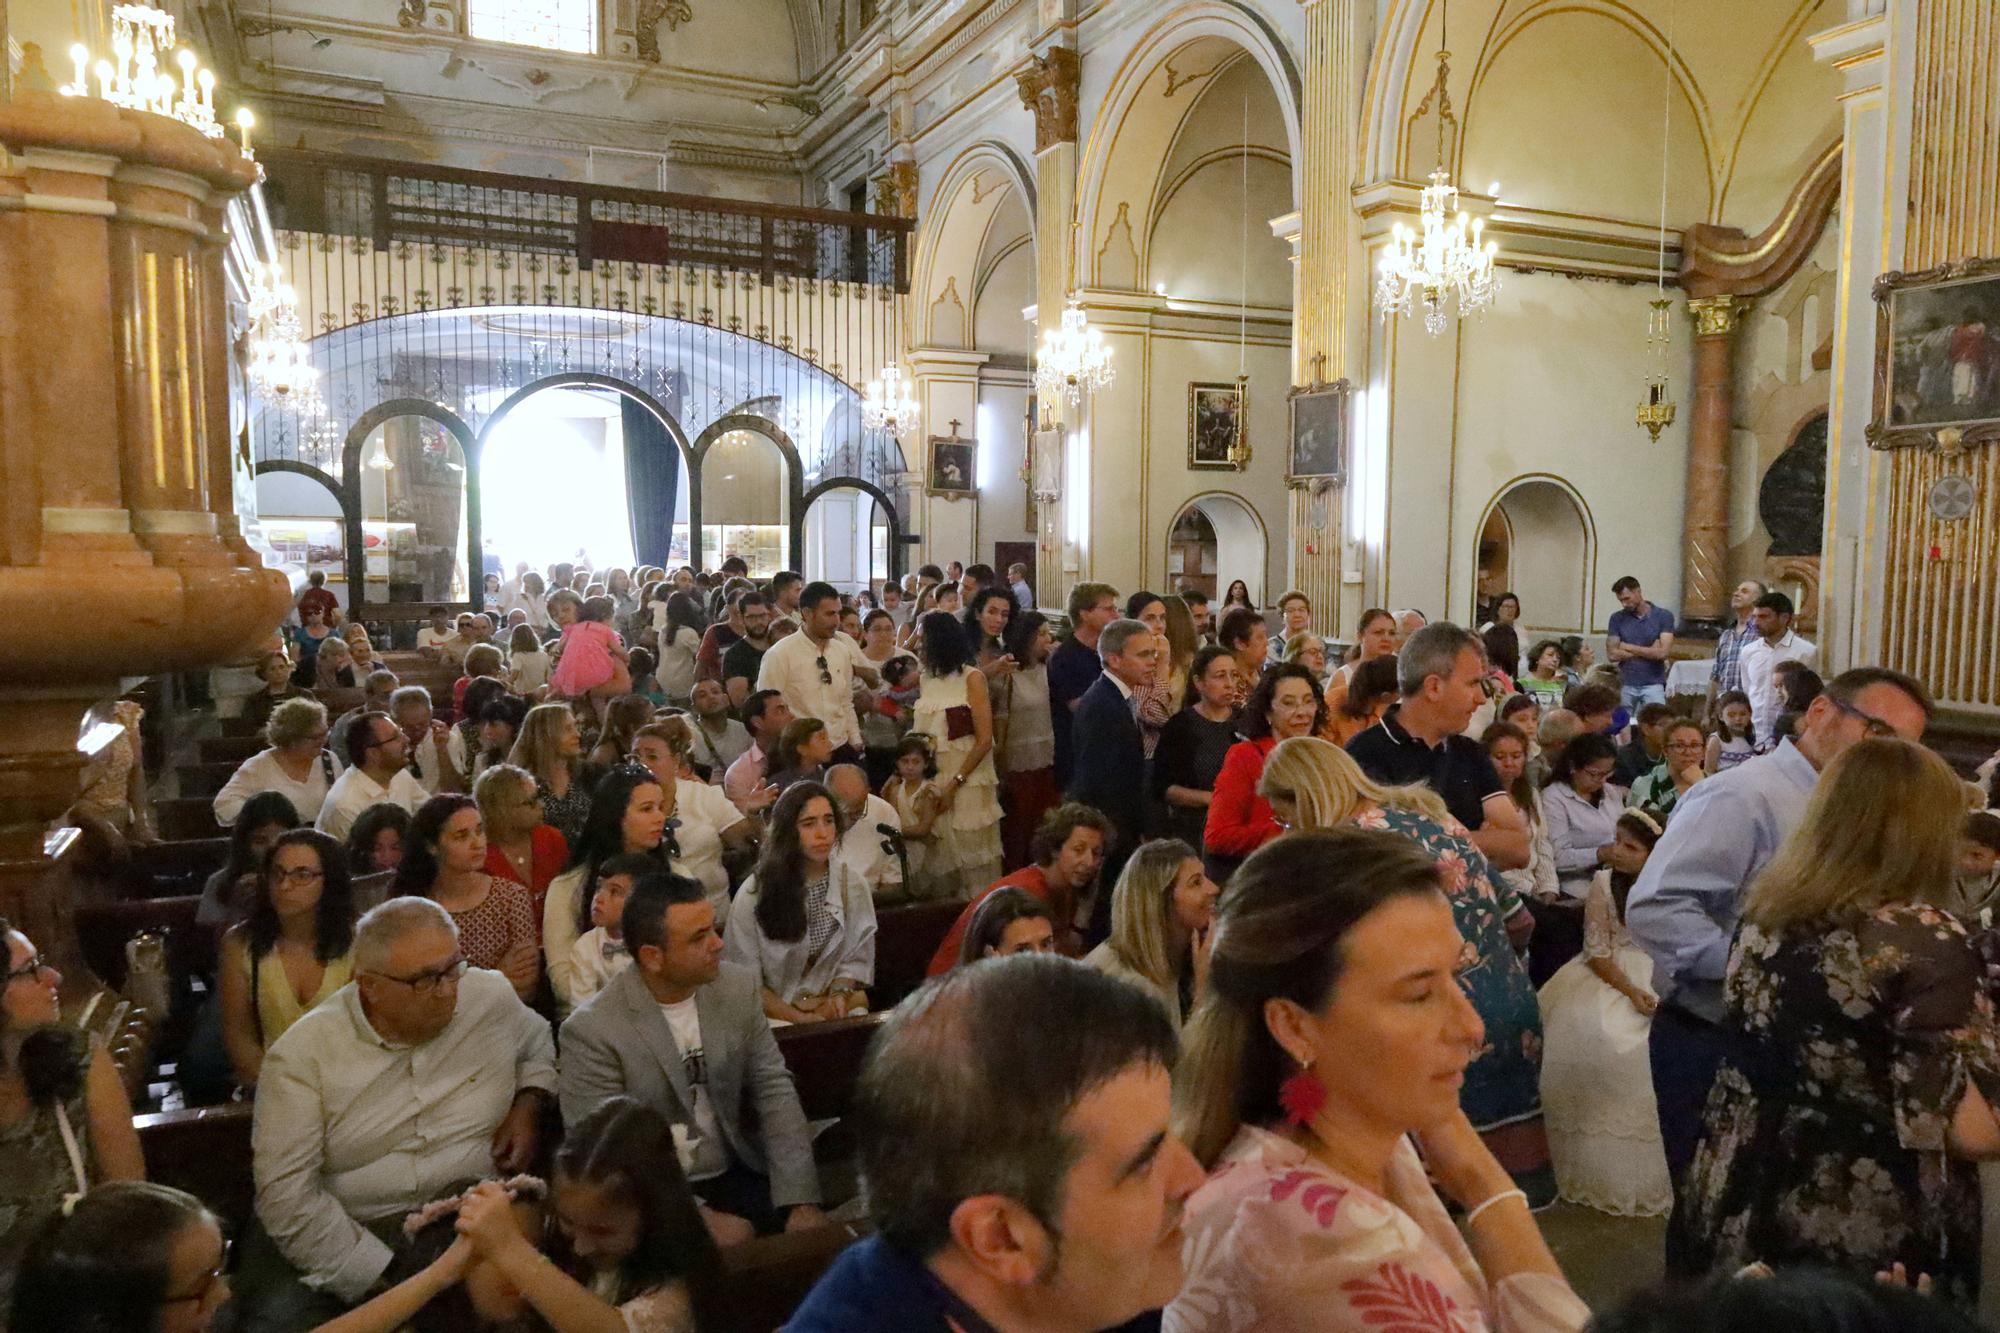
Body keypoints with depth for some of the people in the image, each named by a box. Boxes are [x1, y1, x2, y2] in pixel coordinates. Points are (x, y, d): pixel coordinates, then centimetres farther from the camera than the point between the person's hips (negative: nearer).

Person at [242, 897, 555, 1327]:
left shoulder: (492, 997, -2)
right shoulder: (301, 1053, -11)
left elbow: (539, 1046, 22)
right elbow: (287, 1195, -16)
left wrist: (527, 1105, 1)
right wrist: (392, 1283, -21)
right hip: (342, 1232, -1)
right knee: (278, 1316, -29)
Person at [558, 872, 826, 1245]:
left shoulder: (739, 987, -2)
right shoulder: (591, 1031, -16)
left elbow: (774, 1091, 1)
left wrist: (801, 1200, -10)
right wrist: (701, 1217, -21)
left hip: (737, 1176, 4)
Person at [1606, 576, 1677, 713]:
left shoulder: (1664, 616, 0)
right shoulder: (1617, 618, 5)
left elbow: (1663, 653, -10)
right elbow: (1612, 654, -3)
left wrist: (1628, 647, -5)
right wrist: (1649, 651, -5)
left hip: (1653, 685, -2)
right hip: (1626, 686, 2)